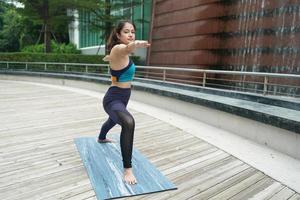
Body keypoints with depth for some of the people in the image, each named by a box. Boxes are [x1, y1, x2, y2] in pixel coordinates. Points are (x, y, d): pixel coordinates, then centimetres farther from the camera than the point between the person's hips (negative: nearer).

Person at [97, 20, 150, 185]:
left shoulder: (118, 51, 7)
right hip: (114, 98, -10)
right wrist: (134, 45, -71)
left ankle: (101, 138, 69)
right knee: (128, 122, -39)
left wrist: (109, 57, 55)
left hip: (121, 97, 10)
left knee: (113, 120, 37)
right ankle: (127, 169, -31)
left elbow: (109, 57, 32)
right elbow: (127, 49, -49)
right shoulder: (118, 48, -21)